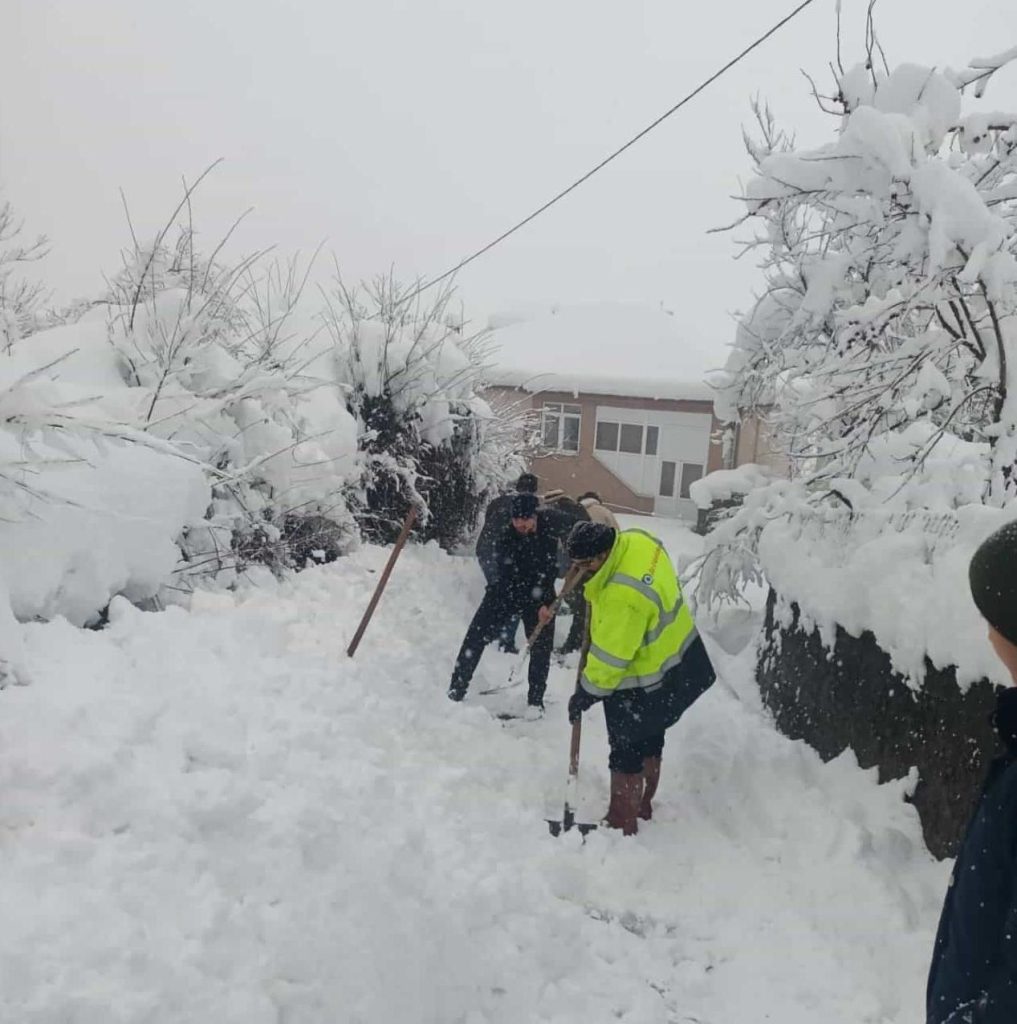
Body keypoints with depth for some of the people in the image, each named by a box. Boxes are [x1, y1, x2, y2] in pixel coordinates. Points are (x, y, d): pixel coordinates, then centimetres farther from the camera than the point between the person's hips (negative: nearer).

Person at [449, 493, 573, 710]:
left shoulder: (551, 520, -17)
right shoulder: (504, 540, -26)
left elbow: (573, 525, 6)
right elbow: (511, 580, -28)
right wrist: (537, 606, -34)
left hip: (541, 595, 3)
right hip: (505, 592, -2)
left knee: (542, 647, 3)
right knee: (475, 638, -8)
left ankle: (536, 700, 20)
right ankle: (456, 691, 2)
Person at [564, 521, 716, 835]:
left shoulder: (623, 596, -36)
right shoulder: (636, 539, -11)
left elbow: (610, 657, -26)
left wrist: (585, 694, -13)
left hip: (644, 685, -10)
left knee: (626, 752, 6)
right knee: (649, 741, 24)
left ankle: (621, 825, 20)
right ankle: (642, 808, 42)